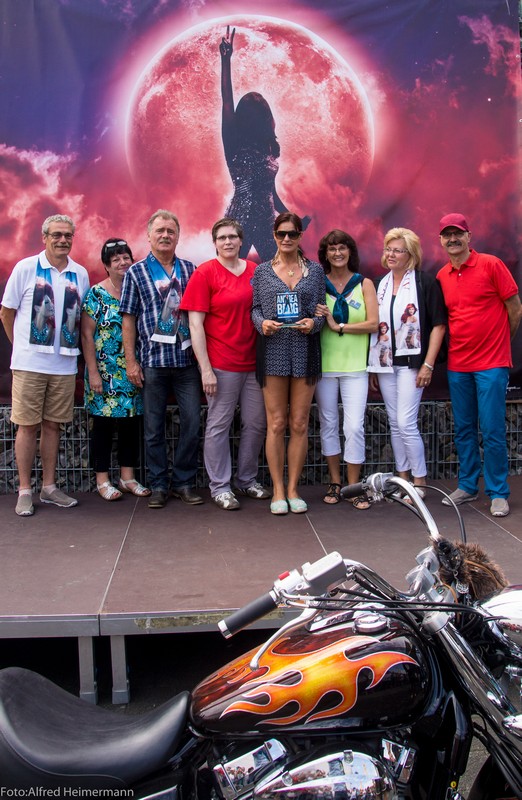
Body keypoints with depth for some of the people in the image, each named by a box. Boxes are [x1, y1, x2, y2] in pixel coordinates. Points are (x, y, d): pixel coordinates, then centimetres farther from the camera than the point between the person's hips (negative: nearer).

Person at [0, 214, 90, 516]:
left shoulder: (81, 274, 7)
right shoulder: (25, 268, -2)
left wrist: (71, 349, 6)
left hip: (65, 364, 3)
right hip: (30, 363, -3)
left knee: (53, 425, 10)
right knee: (28, 425, 2)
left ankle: (49, 487, 20)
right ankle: (25, 491, 11)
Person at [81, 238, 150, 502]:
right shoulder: (96, 294, -4)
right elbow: (87, 335, -6)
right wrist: (92, 371, -12)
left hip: (132, 371, 4)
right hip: (104, 371, -4)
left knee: (131, 422, 8)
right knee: (104, 423, 2)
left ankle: (127, 477, 20)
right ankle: (103, 480, 13)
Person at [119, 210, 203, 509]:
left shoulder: (190, 269, 10)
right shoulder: (136, 273, 4)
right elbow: (129, 319, 2)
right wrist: (131, 361, -3)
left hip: (187, 360, 2)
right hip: (152, 361, -2)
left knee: (192, 423, 2)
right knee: (154, 428, 5)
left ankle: (185, 482, 16)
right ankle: (159, 485, 17)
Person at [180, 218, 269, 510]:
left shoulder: (255, 271, 8)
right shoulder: (205, 273, -4)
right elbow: (195, 324, -7)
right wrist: (206, 369, -13)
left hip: (253, 362, 5)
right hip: (221, 364, -5)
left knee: (257, 423, 11)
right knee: (219, 425, 3)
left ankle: (248, 479, 28)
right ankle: (220, 487, 16)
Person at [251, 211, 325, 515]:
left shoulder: (315, 270, 9)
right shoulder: (262, 271, 9)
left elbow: (321, 310, 7)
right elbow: (254, 308, 7)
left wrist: (313, 323, -13)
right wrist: (262, 323, -14)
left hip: (305, 352, 1)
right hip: (273, 351, -1)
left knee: (299, 424, 3)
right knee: (276, 424, 0)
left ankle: (293, 489, 14)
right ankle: (278, 490, 10)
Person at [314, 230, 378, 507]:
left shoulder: (364, 284, 4)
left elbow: (373, 323, -5)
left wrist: (339, 326, -12)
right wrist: (315, 318, -13)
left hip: (354, 365, -1)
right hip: (324, 364, 2)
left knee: (354, 426, -7)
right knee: (328, 424, 8)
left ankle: (354, 487, 6)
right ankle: (335, 482, 21)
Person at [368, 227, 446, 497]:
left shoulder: (425, 282, -4)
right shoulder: (381, 285, 13)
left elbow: (438, 325, -7)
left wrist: (428, 364, -13)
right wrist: (372, 368, 13)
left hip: (411, 363, -6)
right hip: (384, 363, 6)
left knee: (406, 423, -10)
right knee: (395, 424, 10)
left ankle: (419, 482, 3)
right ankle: (402, 479, 19)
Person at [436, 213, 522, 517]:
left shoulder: (491, 264, -5)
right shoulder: (442, 276, 8)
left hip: (491, 365, -4)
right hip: (457, 366, 5)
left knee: (493, 431, -3)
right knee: (464, 431, 11)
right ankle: (467, 486, 24)